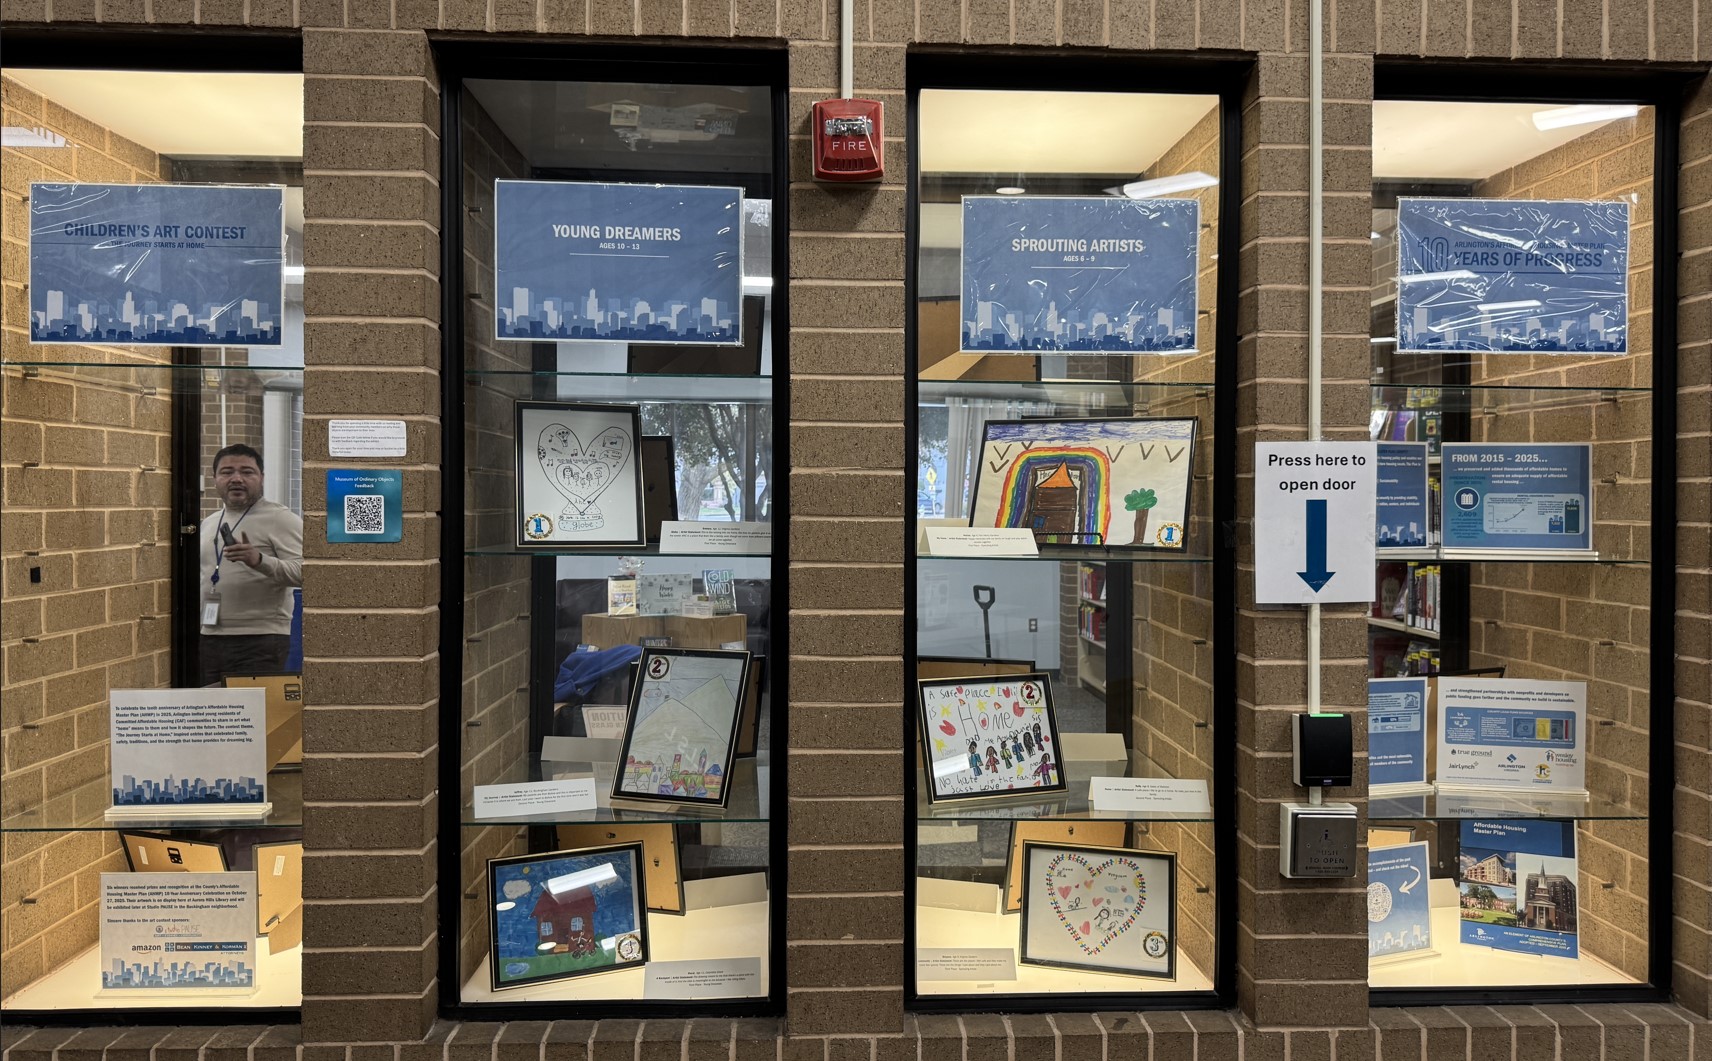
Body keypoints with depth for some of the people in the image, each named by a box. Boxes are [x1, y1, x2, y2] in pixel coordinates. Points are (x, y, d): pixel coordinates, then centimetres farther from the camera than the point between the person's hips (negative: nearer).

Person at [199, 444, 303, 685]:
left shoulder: (280, 518, -4)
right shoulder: (208, 523, 19)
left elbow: (303, 571, -16)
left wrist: (259, 560, -31)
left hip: (259, 641, -7)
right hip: (207, 640, 7)